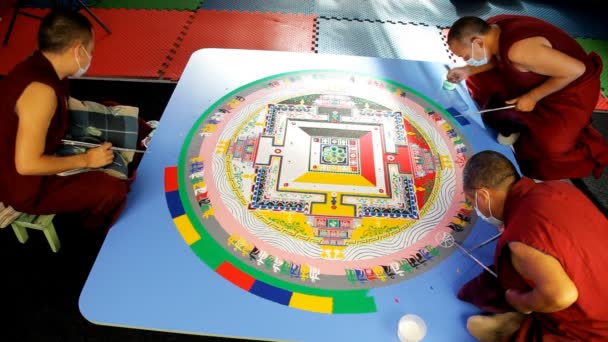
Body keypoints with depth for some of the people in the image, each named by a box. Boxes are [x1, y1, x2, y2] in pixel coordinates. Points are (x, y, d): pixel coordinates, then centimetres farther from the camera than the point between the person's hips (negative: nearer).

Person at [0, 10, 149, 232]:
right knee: (115, 191, -17)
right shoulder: (41, 90, -33)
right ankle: (95, 229, 16)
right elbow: (27, 165, -33)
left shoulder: (40, 67, -4)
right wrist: (85, 160, -22)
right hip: (25, 186, -10)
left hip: (35, 154, 10)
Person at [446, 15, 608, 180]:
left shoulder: (519, 50, -39)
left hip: (571, 90, -8)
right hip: (536, 81, 8)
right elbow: (498, 58, 8)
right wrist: (467, 70, -5)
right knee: (480, 81, 4)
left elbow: (576, 70, -33)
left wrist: (533, 97, -25)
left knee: (547, 148, -22)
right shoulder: (490, 29, -13)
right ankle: (514, 125, 15)